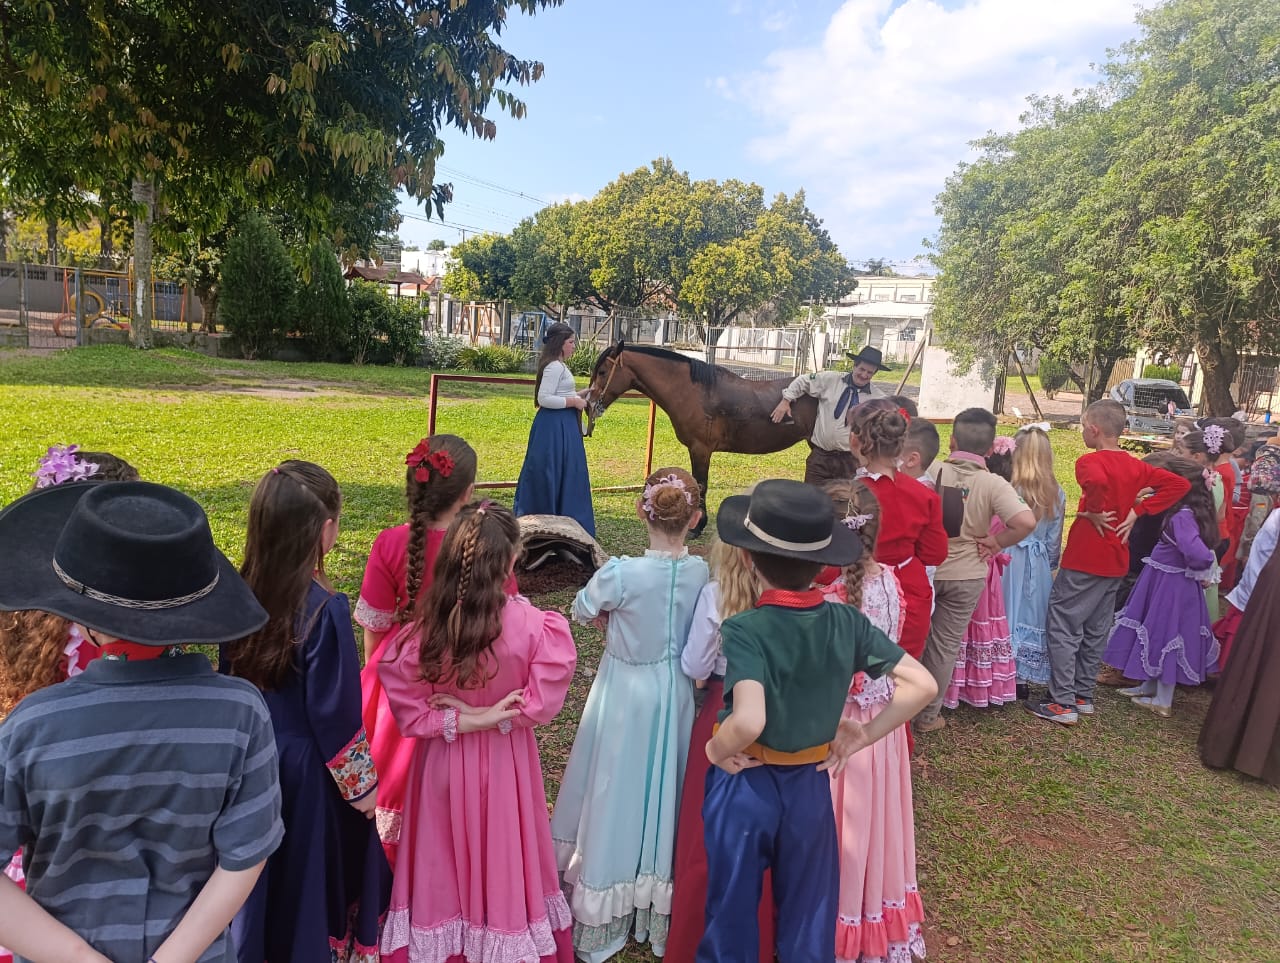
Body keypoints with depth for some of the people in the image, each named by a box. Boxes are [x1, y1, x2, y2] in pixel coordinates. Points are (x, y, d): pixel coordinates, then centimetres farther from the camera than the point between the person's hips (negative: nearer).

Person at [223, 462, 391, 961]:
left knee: (261, 872, 25)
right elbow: (335, 711, -21)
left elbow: (229, 678, 4)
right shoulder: (324, 607, -27)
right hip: (308, 767, -6)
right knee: (312, 872, 17)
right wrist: (362, 784, -9)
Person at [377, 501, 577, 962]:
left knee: (446, 857, 23)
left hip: (444, 761, 1)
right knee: (502, 856, 22)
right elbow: (542, 701, -20)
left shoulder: (426, 627, -21)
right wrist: (494, 716, -13)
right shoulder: (532, 624, -24)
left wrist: (455, 722, -12)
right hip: (505, 761, -1)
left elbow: (408, 706, -15)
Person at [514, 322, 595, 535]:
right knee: (552, 473, -3)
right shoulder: (555, 367, -17)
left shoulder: (558, 366, 15)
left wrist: (579, 395, 10)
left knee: (558, 475, 15)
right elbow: (544, 398, -23)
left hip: (561, 425, 11)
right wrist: (574, 401, -18)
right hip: (555, 426, -11)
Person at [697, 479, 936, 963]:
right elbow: (922, 684, -8)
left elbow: (748, 722, -39)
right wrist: (865, 734, -1)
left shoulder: (744, 629, -26)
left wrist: (716, 749, -18)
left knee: (733, 914, 19)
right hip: (812, 786, 4)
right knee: (810, 915, 23)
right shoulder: (847, 622, -11)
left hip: (745, 787, -4)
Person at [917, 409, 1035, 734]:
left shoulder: (931, 472, -13)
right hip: (965, 575, 0)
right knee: (945, 646, 14)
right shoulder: (993, 484, -15)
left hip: (922, 568, 1)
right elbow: (1026, 522, -27)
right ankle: (928, 716, 25)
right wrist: (997, 543, -11)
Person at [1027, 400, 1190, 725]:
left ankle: (1063, 704, 0)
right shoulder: (1135, 465, 7)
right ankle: (1083, 695, 27)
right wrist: (1137, 510, 1)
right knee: (1095, 630, 17)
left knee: (1061, 626, -1)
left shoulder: (1089, 461, -17)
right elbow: (1179, 484, 8)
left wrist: (1095, 512, -21)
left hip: (1084, 560, -8)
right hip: (1116, 561, 8)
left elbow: (1097, 480, -39)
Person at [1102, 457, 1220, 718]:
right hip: (1163, 581, 9)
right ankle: (1149, 686, 37)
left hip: (1170, 586, -9)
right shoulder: (1181, 513, 1)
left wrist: (1197, 570, -17)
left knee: (1165, 636, 4)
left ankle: (1163, 702, 18)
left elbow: (1199, 553, -37)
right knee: (1156, 633, 21)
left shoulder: (1183, 517, -26)